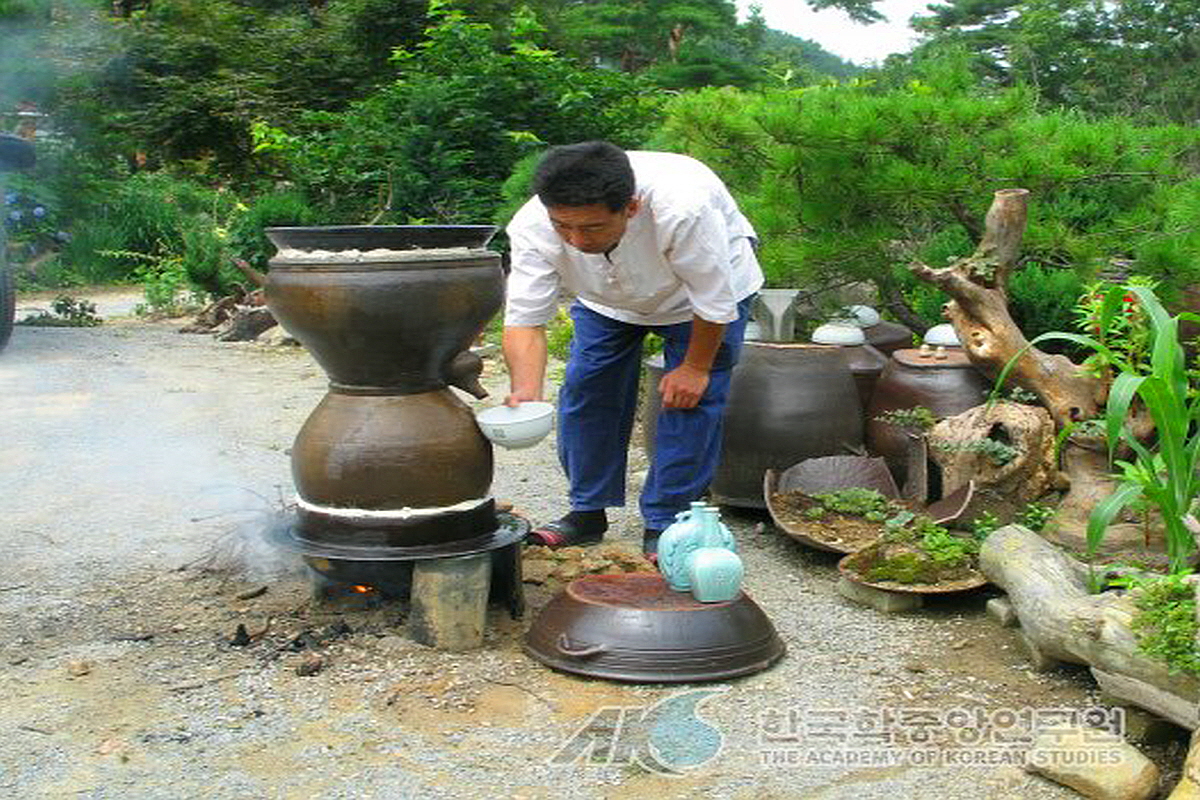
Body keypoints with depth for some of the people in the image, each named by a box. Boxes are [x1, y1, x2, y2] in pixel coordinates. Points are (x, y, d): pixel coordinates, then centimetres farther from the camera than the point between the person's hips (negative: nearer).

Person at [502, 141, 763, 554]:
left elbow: (714, 301, -30)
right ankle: (587, 512, 12)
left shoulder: (683, 208, -46)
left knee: (690, 397, -13)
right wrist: (525, 393, -46)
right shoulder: (533, 226, -34)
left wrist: (696, 367, -17)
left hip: (709, 281, -3)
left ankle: (665, 525, -1)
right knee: (585, 386, -3)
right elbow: (524, 320, -29)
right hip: (607, 297, 4)